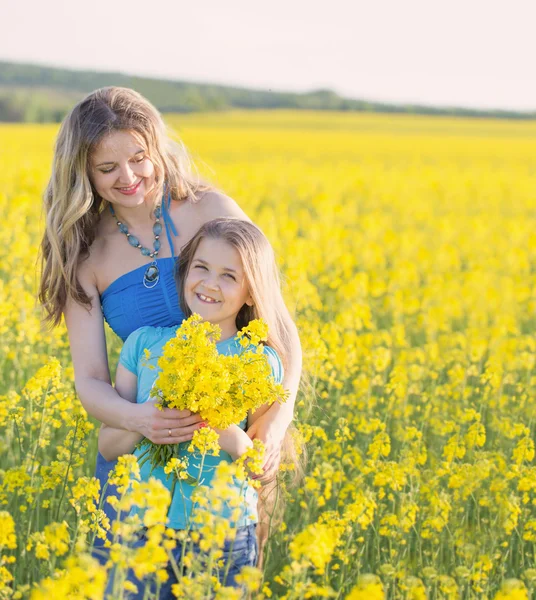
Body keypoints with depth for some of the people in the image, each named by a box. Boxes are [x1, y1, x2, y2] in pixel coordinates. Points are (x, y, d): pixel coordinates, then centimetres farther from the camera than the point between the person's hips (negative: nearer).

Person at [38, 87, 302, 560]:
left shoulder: (211, 210, -7)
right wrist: (132, 417, -28)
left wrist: (280, 414, -22)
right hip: (140, 446, 1)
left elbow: (280, 323, -6)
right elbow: (90, 381, -6)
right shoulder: (86, 254, -2)